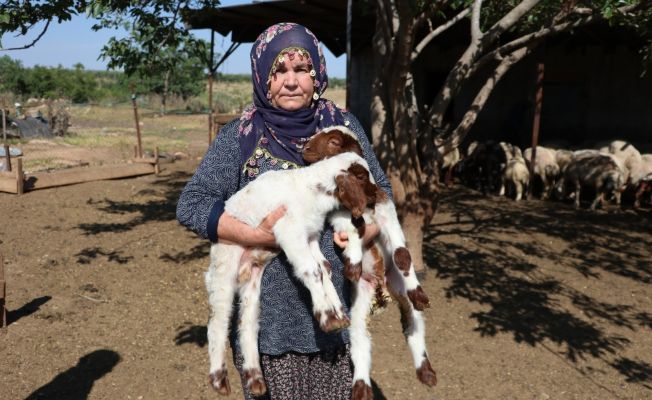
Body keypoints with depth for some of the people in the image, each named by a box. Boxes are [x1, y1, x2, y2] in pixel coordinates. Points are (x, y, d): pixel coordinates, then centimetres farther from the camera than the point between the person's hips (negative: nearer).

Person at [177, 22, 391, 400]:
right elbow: (191, 204, -7)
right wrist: (258, 235, -20)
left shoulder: (345, 126, 2)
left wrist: (365, 230, -10)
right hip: (270, 311, -2)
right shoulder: (239, 136, -6)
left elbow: (381, 190, 10)